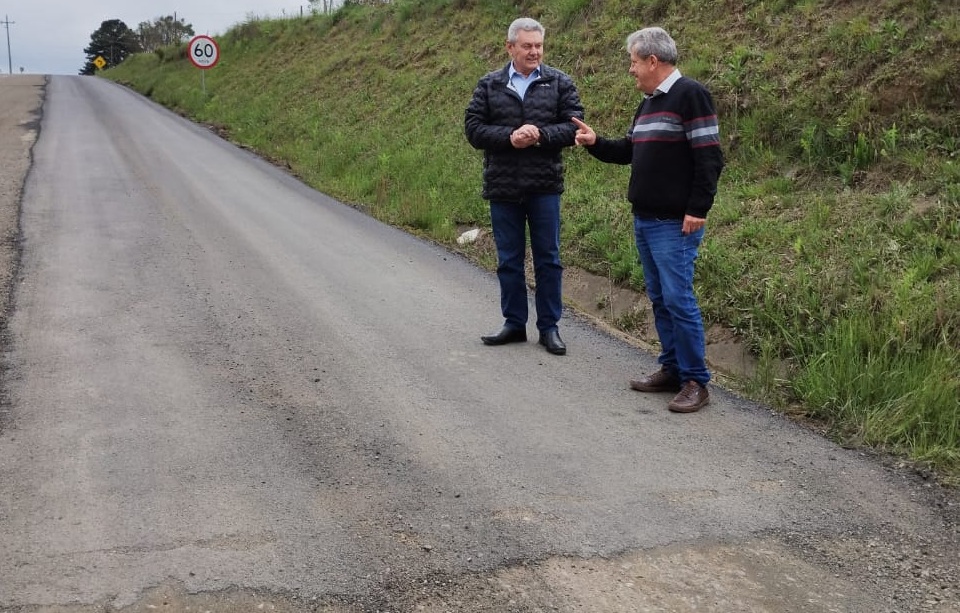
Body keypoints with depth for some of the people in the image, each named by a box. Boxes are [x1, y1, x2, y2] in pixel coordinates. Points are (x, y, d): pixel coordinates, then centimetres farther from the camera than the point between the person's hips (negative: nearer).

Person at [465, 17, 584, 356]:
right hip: (502, 188, 1)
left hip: (544, 187, -1)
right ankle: (514, 323, 22)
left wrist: (540, 134, -20)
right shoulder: (489, 84, 4)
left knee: (548, 258, 5)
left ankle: (549, 327, 15)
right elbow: (473, 128, -1)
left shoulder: (560, 83, 2)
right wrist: (509, 137, -17)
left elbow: (574, 126, -3)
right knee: (509, 260, 10)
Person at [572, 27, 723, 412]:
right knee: (659, 299, 12)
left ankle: (696, 382, -1)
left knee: (678, 299, -9)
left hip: (675, 224, -9)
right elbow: (630, 151, 25)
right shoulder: (647, 103, 16)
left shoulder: (689, 95, -12)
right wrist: (595, 143, 11)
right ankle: (672, 370, 21)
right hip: (644, 221, 9)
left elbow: (709, 157, -17)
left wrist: (697, 210, -20)